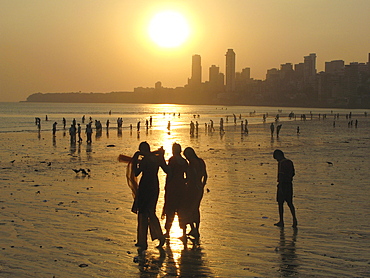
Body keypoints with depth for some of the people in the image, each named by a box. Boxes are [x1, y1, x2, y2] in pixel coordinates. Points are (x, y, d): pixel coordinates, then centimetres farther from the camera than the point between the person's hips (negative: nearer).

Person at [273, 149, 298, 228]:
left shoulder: (281, 163, -15)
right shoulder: (290, 162, 10)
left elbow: (281, 175, -20)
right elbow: (293, 173, 17)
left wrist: (280, 187, -21)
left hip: (282, 184, -7)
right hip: (289, 184, 7)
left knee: (280, 203, 4)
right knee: (290, 203, 12)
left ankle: (281, 221, 9)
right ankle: (294, 219, -2)